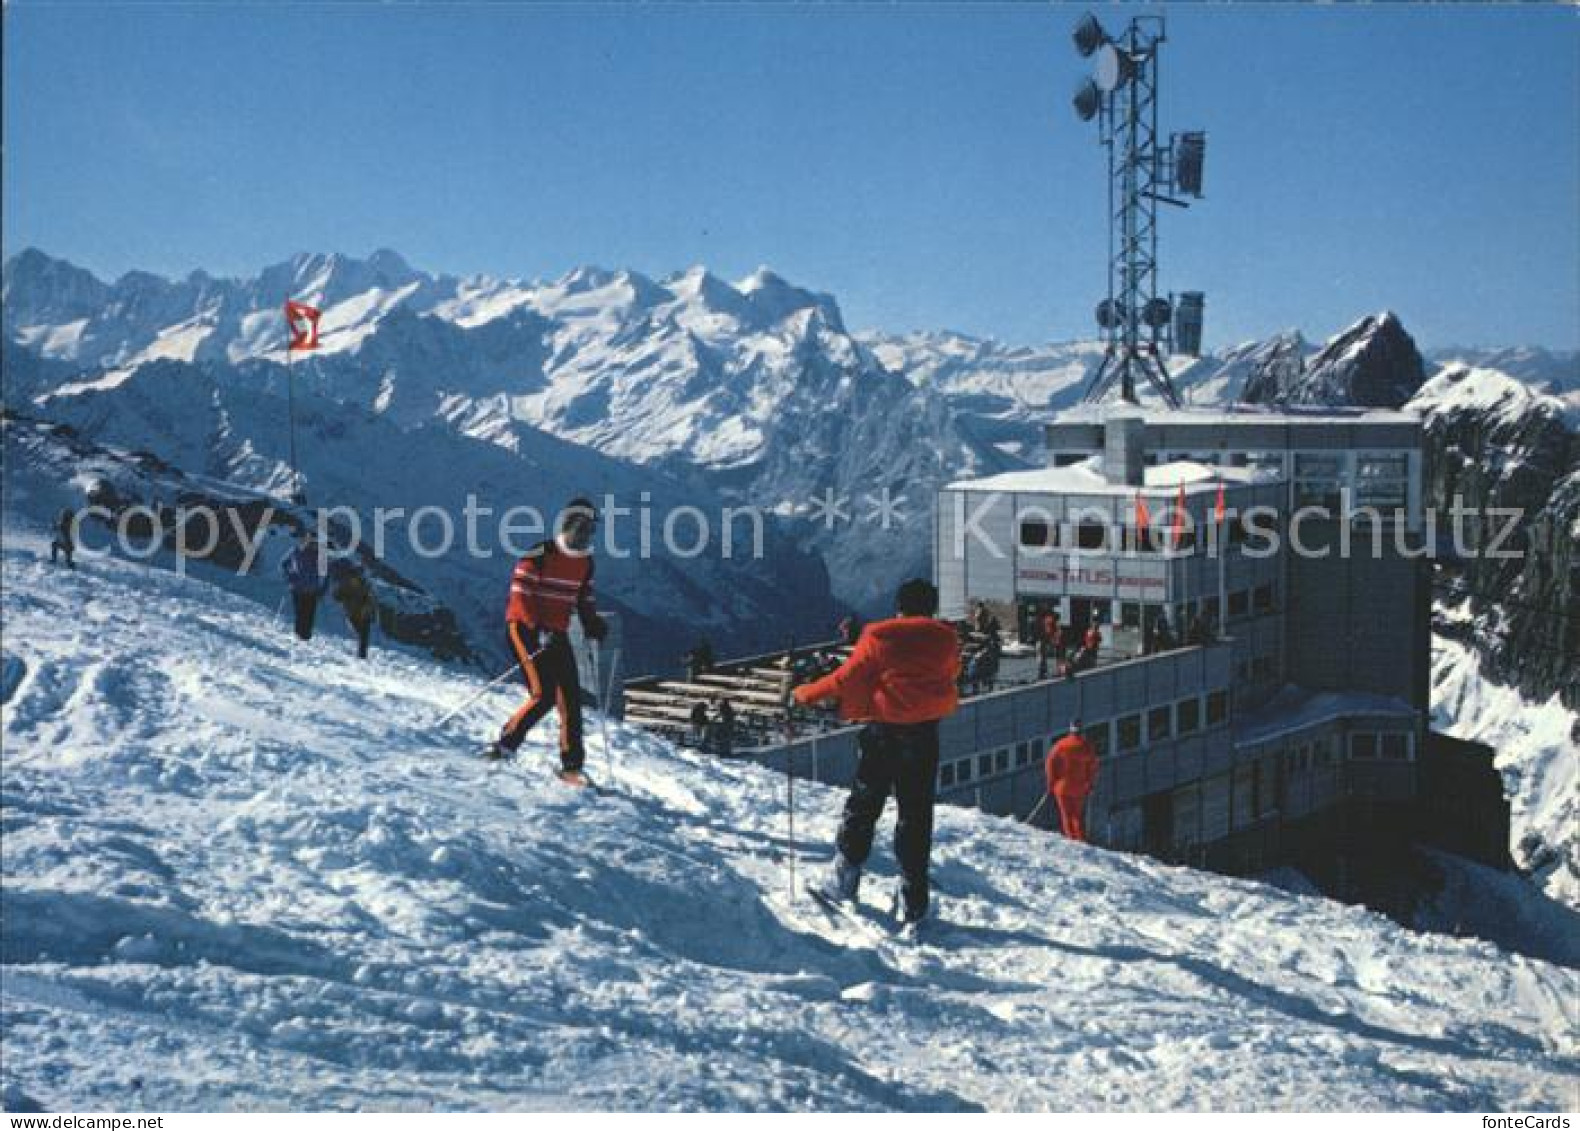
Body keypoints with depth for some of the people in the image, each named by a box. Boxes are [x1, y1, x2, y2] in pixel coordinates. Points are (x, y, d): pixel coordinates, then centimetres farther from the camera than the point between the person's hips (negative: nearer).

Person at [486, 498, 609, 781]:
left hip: (557, 634, 7)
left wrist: (592, 623, 2)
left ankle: (572, 766, 7)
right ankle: (505, 745, -3)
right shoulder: (540, 555, -14)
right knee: (544, 695, -18)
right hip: (525, 628, -7)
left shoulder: (586, 562, 9)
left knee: (570, 698, 1)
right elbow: (519, 595, -18)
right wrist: (538, 630, -27)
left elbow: (584, 598, 20)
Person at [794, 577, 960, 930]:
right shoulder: (945, 640, 0)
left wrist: (806, 694, 7)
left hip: (880, 730, -1)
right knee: (916, 815, 6)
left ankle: (844, 877, 14)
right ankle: (912, 902, 5)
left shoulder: (878, 638, -5)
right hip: (924, 734, 1)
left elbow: (846, 678, -5)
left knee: (862, 805, 14)